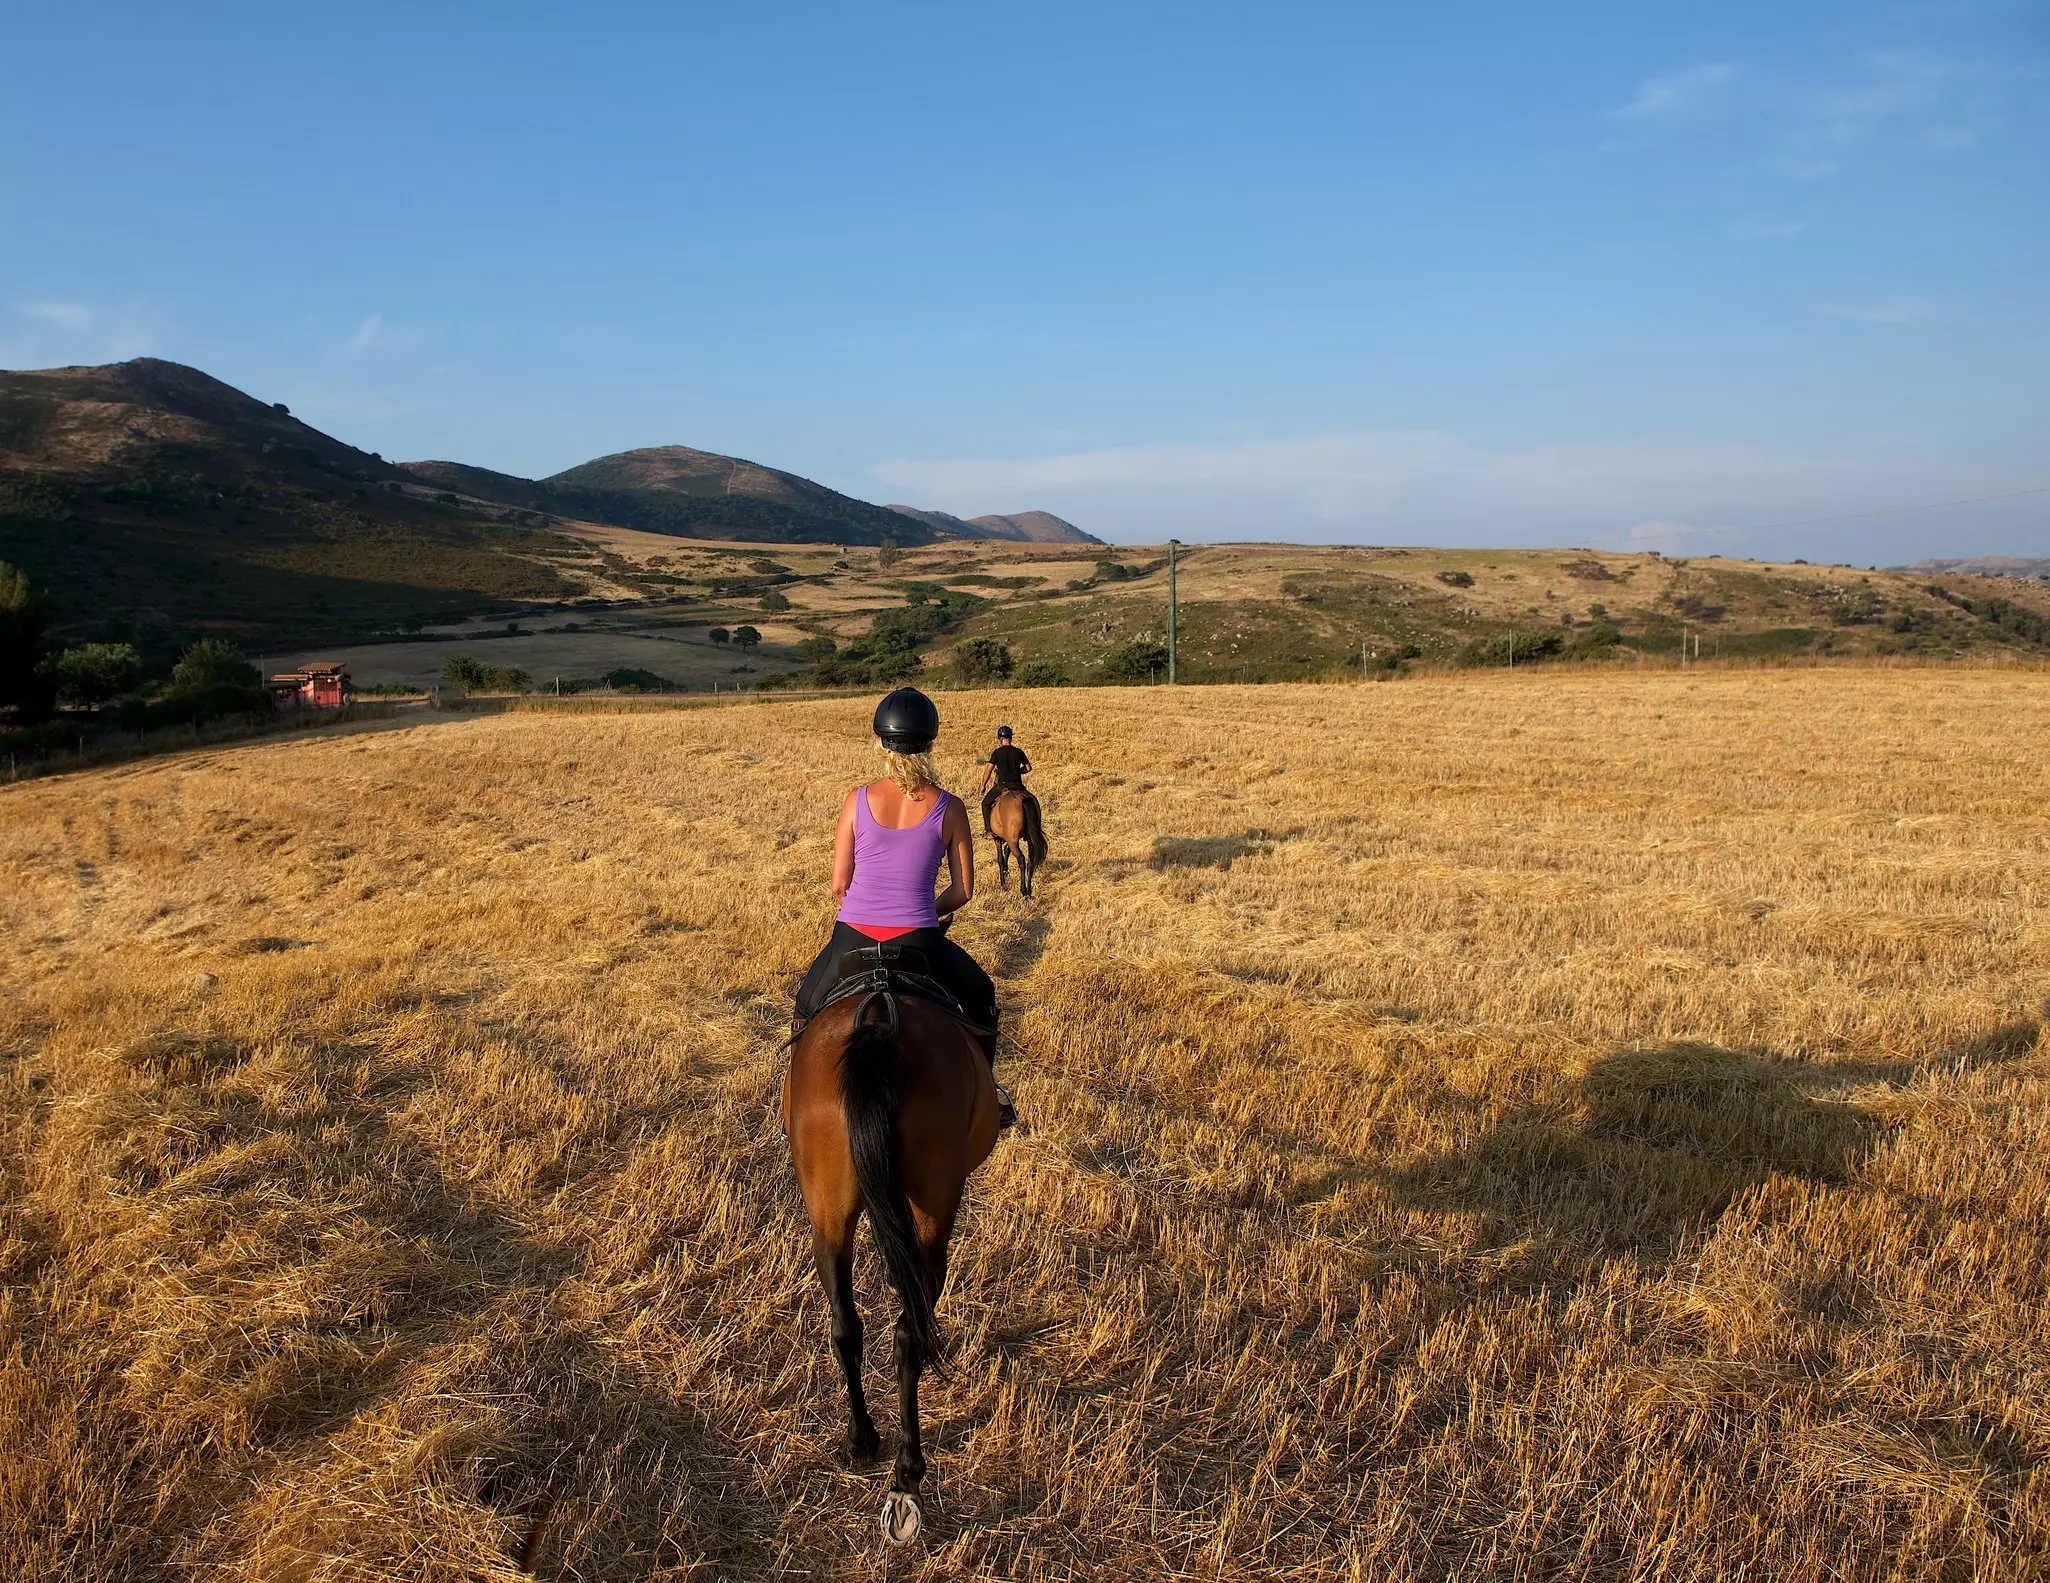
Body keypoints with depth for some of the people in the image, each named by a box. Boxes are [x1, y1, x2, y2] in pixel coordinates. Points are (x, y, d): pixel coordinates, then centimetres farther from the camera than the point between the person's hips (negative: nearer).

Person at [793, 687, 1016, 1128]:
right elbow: (963, 891, 1)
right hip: (919, 942, 0)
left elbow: (838, 885, 0)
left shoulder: (858, 799, -4)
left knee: (806, 1010, 31)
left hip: (852, 938, 1)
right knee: (980, 996, 29)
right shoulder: (949, 807, -5)